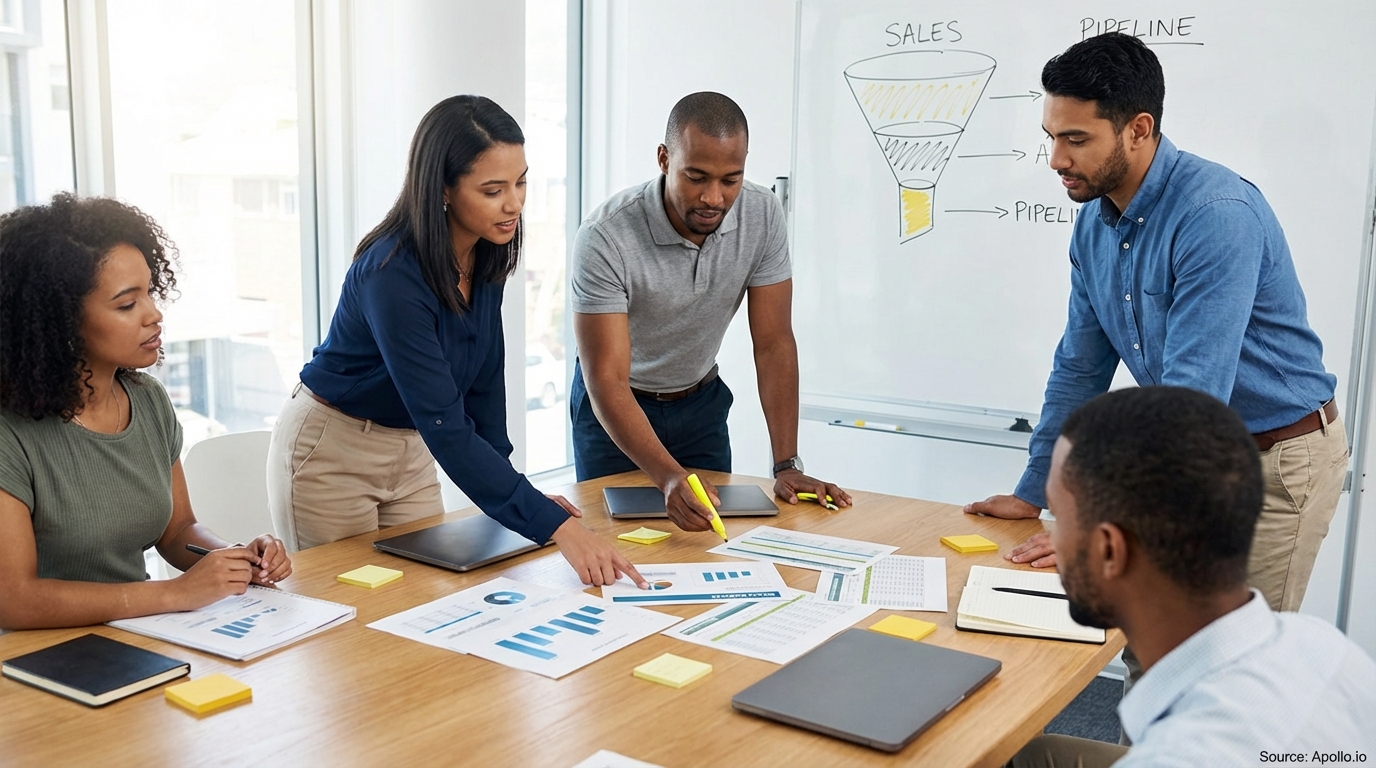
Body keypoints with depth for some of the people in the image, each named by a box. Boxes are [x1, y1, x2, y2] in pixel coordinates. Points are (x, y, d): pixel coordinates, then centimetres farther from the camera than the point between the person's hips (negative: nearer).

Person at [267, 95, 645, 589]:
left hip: (409, 452, 7)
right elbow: (446, 427, -36)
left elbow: (484, 377, 2)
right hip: (330, 455, -7)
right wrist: (556, 527, -41)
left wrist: (514, 489, -6)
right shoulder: (393, 274, -32)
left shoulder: (486, 256, -9)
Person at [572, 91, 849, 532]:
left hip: (701, 403, 3)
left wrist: (788, 466, -21)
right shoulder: (605, 239, -32)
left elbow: (773, 343, -15)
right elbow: (608, 381, -34)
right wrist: (669, 478, -48)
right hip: (614, 409, -3)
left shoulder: (762, 216, -19)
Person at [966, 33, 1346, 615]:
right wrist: (1030, 494, 7)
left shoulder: (1218, 213, -26)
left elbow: (1193, 395, -30)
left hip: (1280, 457, -6)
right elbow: (1080, 367, 7)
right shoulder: (1094, 221, -2)